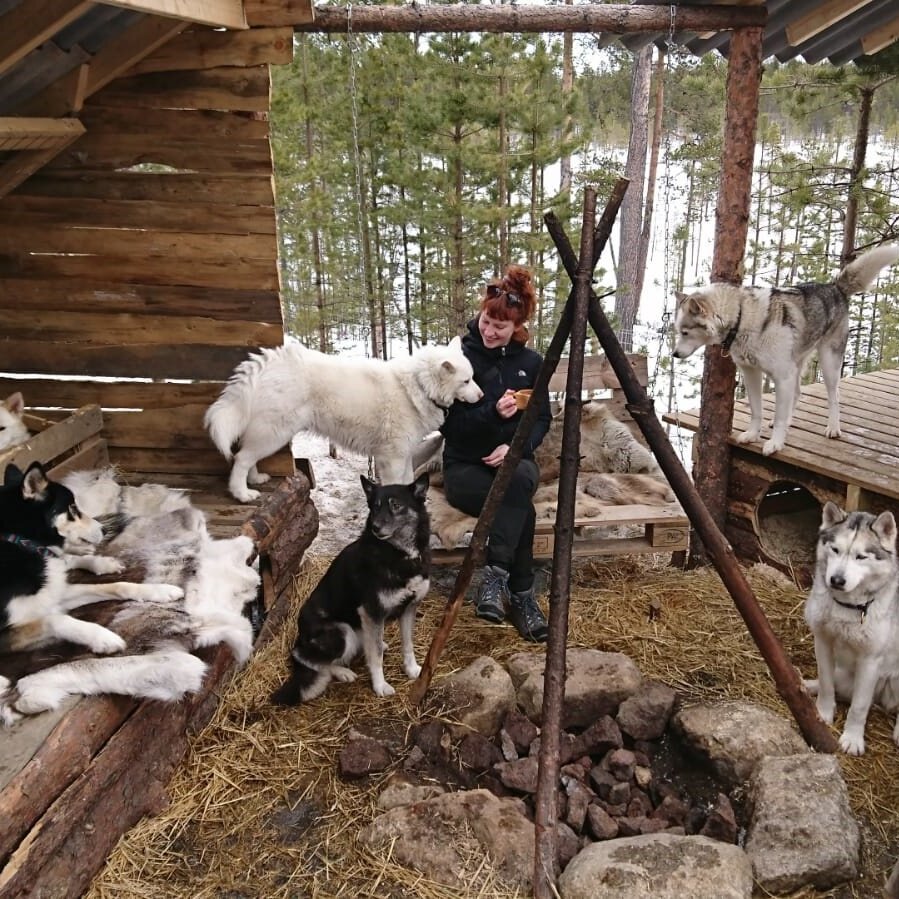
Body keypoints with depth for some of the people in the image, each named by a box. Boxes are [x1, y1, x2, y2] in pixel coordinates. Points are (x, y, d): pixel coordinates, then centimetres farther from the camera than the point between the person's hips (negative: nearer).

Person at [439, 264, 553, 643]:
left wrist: (516, 446, -13)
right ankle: (521, 595, -24)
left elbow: (542, 418, 8)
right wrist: (492, 412, -26)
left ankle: (495, 576, -34)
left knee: (520, 480, -35)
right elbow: (448, 424, -8)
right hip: (465, 466, -2)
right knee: (522, 508, -31)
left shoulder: (531, 362, 5)